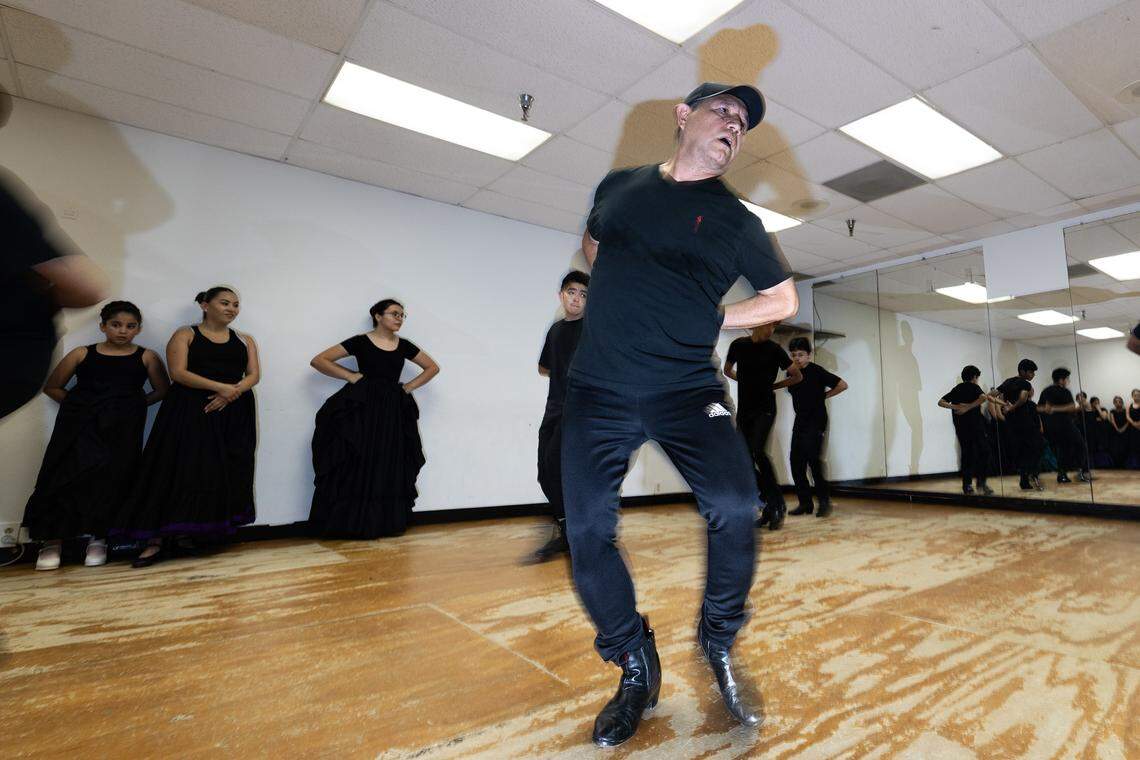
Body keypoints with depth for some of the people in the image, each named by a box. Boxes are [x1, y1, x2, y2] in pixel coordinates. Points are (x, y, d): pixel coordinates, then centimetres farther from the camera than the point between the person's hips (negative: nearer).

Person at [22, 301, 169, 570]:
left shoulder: (146, 357, 6)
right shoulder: (82, 354, 9)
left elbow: (162, 390, 8)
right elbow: (52, 387, 15)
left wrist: (134, 405, -2)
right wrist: (80, 405, 4)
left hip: (123, 429, -1)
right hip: (80, 425, 1)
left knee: (112, 477, -3)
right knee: (68, 474, -6)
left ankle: (98, 538, 11)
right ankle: (53, 540, 5)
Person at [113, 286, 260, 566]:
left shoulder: (244, 340, 14)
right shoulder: (185, 335, 4)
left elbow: (254, 375, 4)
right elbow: (178, 373, -9)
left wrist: (231, 394, -15)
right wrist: (221, 387, -19)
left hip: (233, 414, 4)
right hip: (190, 411, -3)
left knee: (223, 474, -1)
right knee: (180, 470, -8)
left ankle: (192, 532, 10)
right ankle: (155, 541, -1)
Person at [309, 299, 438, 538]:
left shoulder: (404, 345, 7)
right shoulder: (360, 342, -3)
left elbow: (433, 367, 17)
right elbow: (318, 361, -3)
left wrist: (409, 387, 6)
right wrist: (350, 376, -8)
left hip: (393, 411, 4)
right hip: (362, 408, -4)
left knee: (390, 467, 6)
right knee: (358, 465, -2)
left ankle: (388, 523, 15)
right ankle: (352, 524, 8)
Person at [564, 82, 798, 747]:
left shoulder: (734, 219, 7)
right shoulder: (619, 185, 13)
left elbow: (784, 299, 14)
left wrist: (708, 320, 4)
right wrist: (628, 301, 13)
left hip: (685, 391, -1)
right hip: (599, 390, 2)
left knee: (735, 506, -20)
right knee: (587, 531, -3)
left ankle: (719, 641, 11)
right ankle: (638, 671, 19)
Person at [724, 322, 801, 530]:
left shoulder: (775, 349, -3)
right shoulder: (738, 345, 3)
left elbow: (797, 376, 8)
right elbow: (727, 370, 21)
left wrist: (772, 386, 6)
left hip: (765, 409, -4)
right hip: (744, 410, 4)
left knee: (758, 453, -23)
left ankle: (778, 504, -7)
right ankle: (770, 507, 15)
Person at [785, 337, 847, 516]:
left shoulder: (817, 371, -10)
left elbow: (842, 385, -7)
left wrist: (823, 396, -2)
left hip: (816, 421, -6)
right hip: (800, 421, 6)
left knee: (812, 458, -16)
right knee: (796, 462, 2)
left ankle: (824, 500, -3)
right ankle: (805, 503, 11)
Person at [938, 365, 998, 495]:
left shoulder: (956, 389, 13)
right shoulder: (974, 387, -2)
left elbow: (941, 402, 6)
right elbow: (984, 397, -24)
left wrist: (955, 407, -6)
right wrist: (968, 407, -20)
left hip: (960, 428, 5)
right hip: (975, 425, -5)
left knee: (966, 454, 9)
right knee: (983, 452, 5)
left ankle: (967, 486, 9)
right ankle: (981, 482, -3)